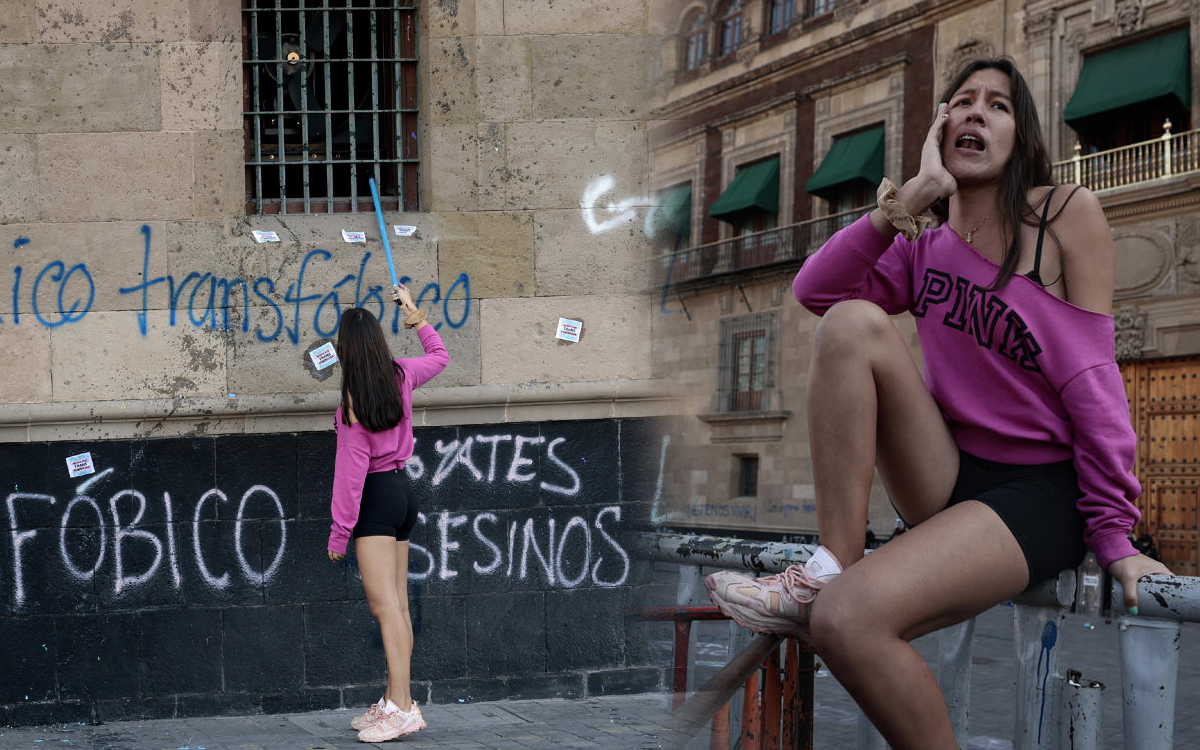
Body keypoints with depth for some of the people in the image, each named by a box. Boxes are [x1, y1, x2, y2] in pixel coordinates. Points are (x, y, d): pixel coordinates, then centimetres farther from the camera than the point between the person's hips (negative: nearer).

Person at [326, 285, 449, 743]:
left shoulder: (353, 400, -16)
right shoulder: (401, 375, 1)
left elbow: (352, 469, -16)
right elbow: (439, 356, 24)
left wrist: (339, 530, -12)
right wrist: (417, 318, 29)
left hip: (375, 498, -8)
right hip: (403, 489, 8)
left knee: (384, 604, -12)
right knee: (398, 604, 8)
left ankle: (402, 707, -17)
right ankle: (395, 702, 11)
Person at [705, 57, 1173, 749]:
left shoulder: (1068, 214, -2)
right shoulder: (925, 247, 12)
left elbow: (1092, 377, -7)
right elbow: (816, 290, -4)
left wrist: (1113, 533, -11)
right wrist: (913, 196, -10)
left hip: (1039, 492, -6)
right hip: (946, 478, 6)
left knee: (849, 619, -31)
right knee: (852, 323, -19)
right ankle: (830, 572, -19)